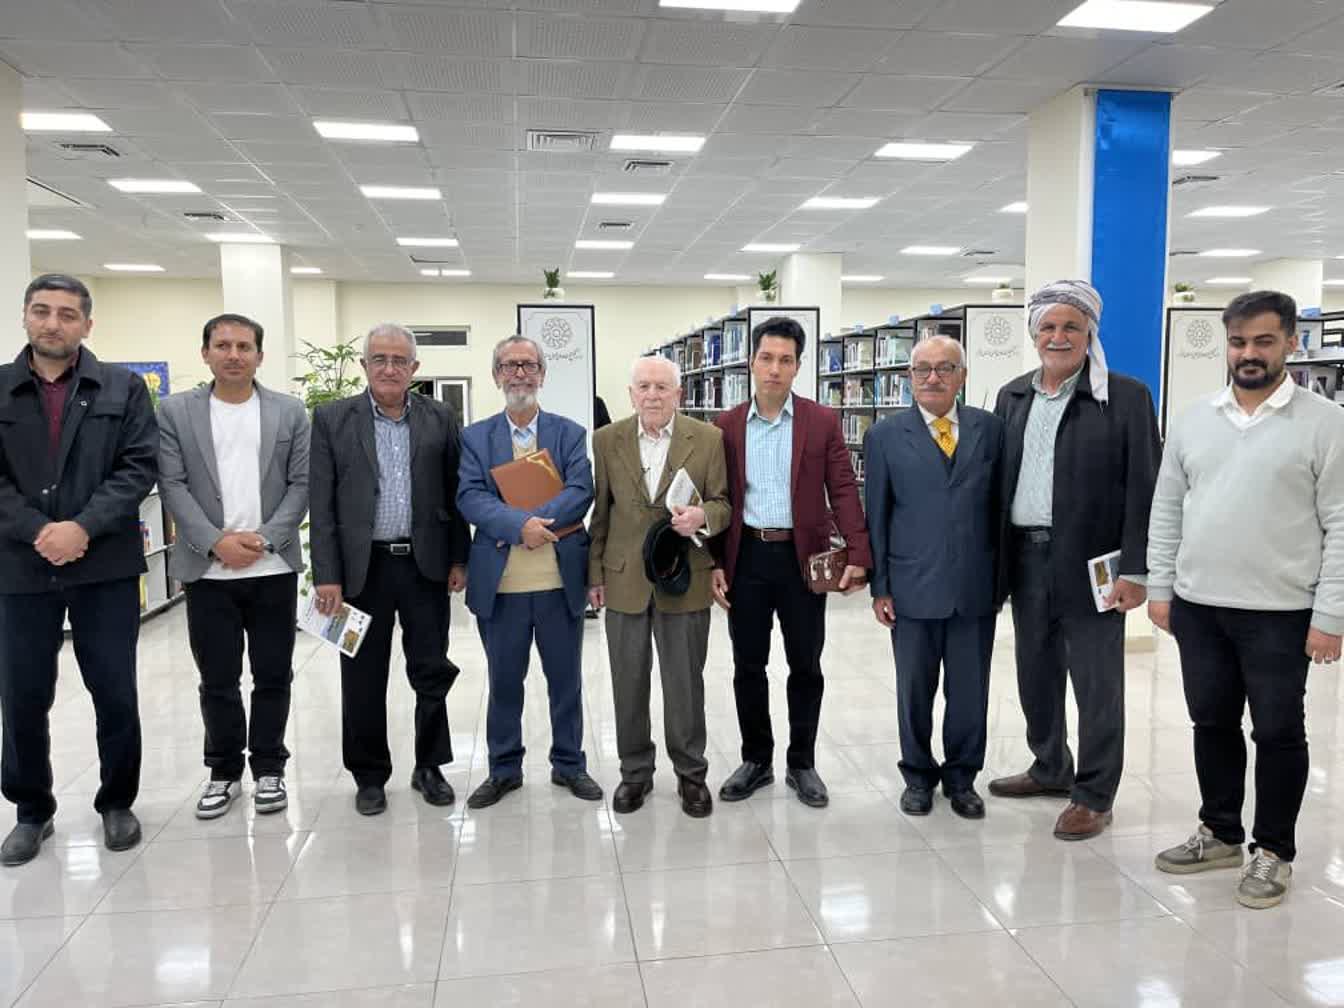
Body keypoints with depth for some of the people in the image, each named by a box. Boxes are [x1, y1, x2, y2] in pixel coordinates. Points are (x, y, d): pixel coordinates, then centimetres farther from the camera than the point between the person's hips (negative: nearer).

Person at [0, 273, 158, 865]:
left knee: (115, 694, 6)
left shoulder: (123, 389, 3)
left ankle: (117, 803, 25)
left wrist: (83, 528, -15)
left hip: (105, 566, -1)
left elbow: (140, 467, -5)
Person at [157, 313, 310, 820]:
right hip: (207, 570, 0)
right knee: (217, 680, 9)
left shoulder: (290, 412, 4)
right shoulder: (174, 411, 4)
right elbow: (172, 486, -2)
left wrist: (264, 539, -11)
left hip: (274, 568, 0)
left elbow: (301, 484, 1)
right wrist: (217, 542, -12)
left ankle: (269, 768, 23)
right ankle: (224, 772, 25)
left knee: (273, 677, 8)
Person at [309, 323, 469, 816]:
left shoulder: (441, 418, 3)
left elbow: (455, 493, 6)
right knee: (364, 678, 9)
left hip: (426, 565, 1)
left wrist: (459, 559, 2)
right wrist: (327, 575, -7)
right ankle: (369, 775, 25)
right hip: (363, 567, -1)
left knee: (432, 672, 8)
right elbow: (321, 504, -2)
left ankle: (429, 767, 25)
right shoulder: (332, 419, 0)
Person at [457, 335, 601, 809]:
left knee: (566, 679, 12)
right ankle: (504, 769, 28)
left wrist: (537, 524, -20)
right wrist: (522, 524, -22)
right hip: (499, 583, 0)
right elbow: (470, 497, -8)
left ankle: (569, 764, 29)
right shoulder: (475, 436, 5)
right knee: (504, 681, 12)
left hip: (561, 580, 0)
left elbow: (581, 491, -7)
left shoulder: (570, 433, 6)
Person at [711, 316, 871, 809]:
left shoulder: (822, 422, 0)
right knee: (748, 666, 9)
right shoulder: (726, 426, 4)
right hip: (745, 558, 1)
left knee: (805, 666, 9)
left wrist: (858, 555, -15)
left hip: (803, 558, -1)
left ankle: (802, 763, 25)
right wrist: (714, 562, -1)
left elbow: (843, 490, -5)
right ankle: (756, 760, 26)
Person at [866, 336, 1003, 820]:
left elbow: (1000, 505, 6)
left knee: (970, 690, 10)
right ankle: (918, 775, 30)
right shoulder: (886, 435, 0)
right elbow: (876, 516, 0)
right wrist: (880, 587, -2)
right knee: (914, 690, 11)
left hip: (976, 588, 1)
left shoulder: (990, 428, 4)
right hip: (913, 588, -1)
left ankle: (961, 776, 29)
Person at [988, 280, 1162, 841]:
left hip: (1089, 564, -5)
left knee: (1096, 684, 4)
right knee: (1035, 676, 16)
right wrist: (994, 559, 8)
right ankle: (1050, 768, 35)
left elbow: (1144, 490, -8)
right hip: (1025, 558, 5)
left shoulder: (1126, 397, -5)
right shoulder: (1012, 396, 10)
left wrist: (1134, 571, -13)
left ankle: (1094, 796, 18)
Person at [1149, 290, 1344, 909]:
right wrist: (1159, 587, 5)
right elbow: (1166, 510, 10)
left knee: (1278, 733, 8)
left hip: (1280, 613, -4)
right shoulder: (1193, 420, 6)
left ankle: (1273, 852, 24)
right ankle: (1220, 834, 31)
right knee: (1212, 724, 15)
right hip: (1197, 605, 4)